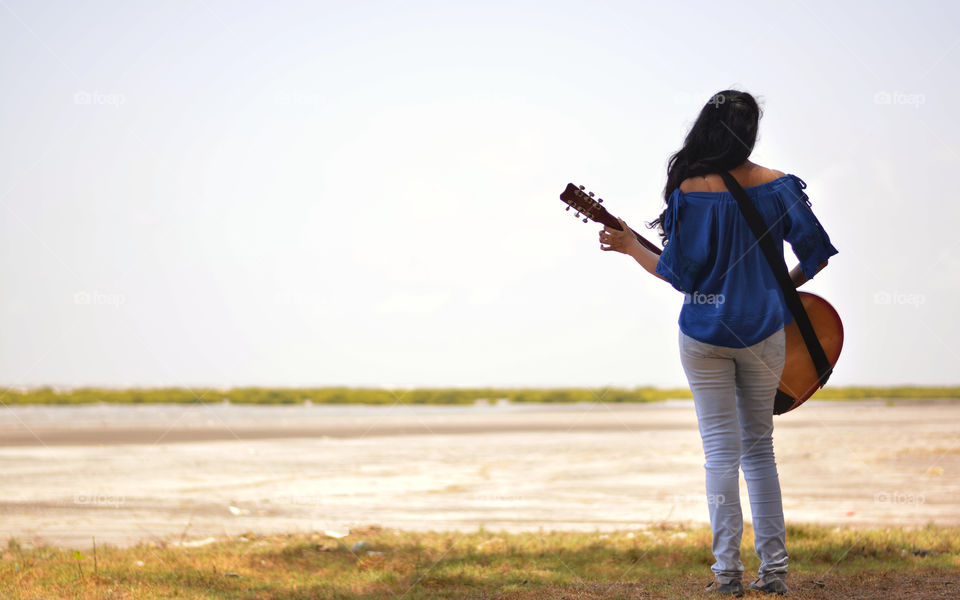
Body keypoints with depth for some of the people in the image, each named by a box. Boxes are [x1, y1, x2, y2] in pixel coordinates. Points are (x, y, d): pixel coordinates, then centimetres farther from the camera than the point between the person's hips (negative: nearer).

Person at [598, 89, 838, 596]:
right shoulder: (777, 185, -6)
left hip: (705, 335, -2)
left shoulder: (690, 191, -13)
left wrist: (629, 247, 4)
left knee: (721, 452, 4)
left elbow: (679, 274, -11)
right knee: (759, 447, 14)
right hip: (762, 329, 2)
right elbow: (816, 254, 0)